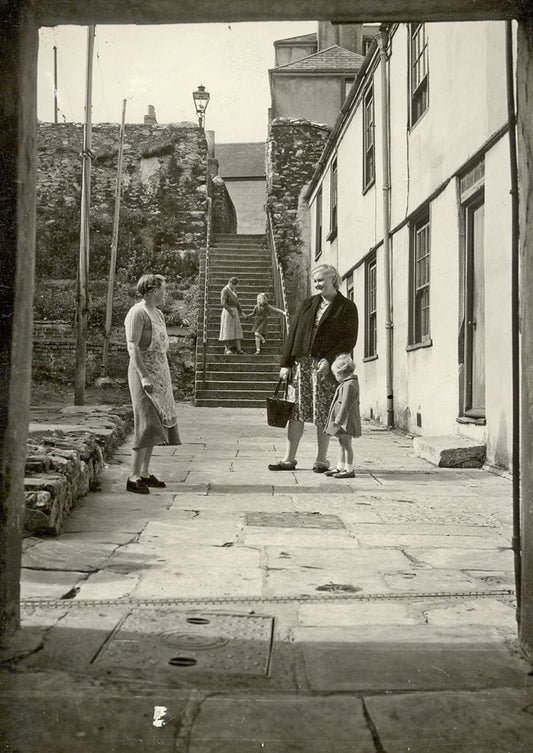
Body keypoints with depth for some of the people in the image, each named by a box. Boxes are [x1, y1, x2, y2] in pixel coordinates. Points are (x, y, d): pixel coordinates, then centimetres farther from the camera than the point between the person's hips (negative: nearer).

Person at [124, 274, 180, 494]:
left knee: (155, 423, 9)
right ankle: (133, 477, -13)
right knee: (146, 424, -14)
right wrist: (143, 376, -27)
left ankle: (145, 473, 15)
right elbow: (132, 347, -19)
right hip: (144, 373, -9)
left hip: (160, 375, 9)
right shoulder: (137, 313, -12)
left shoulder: (158, 314, 17)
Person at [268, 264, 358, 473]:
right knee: (296, 410, 3)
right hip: (302, 362, 4)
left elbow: (350, 340, -3)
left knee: (323, 413, 0)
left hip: (325, 365, -4)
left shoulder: (347, 307, 2)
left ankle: (321, 459, 12)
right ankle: (289, 458, 8)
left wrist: (329, 360, -15)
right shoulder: (308, 303, 14)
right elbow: (293, 333, 12)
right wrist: (286, 363, 4)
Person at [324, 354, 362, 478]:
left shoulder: (349, 385, -18)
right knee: (342, 444, 15)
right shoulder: (348, 383, 15)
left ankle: (349, 470, -1)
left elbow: (346, 405, -22)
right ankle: (340, 467, 23)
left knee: (346, 444, -5)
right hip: (343, 420, 10)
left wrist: (339, 419, -21)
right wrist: (338, 419, 20)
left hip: (346, 420, -10)